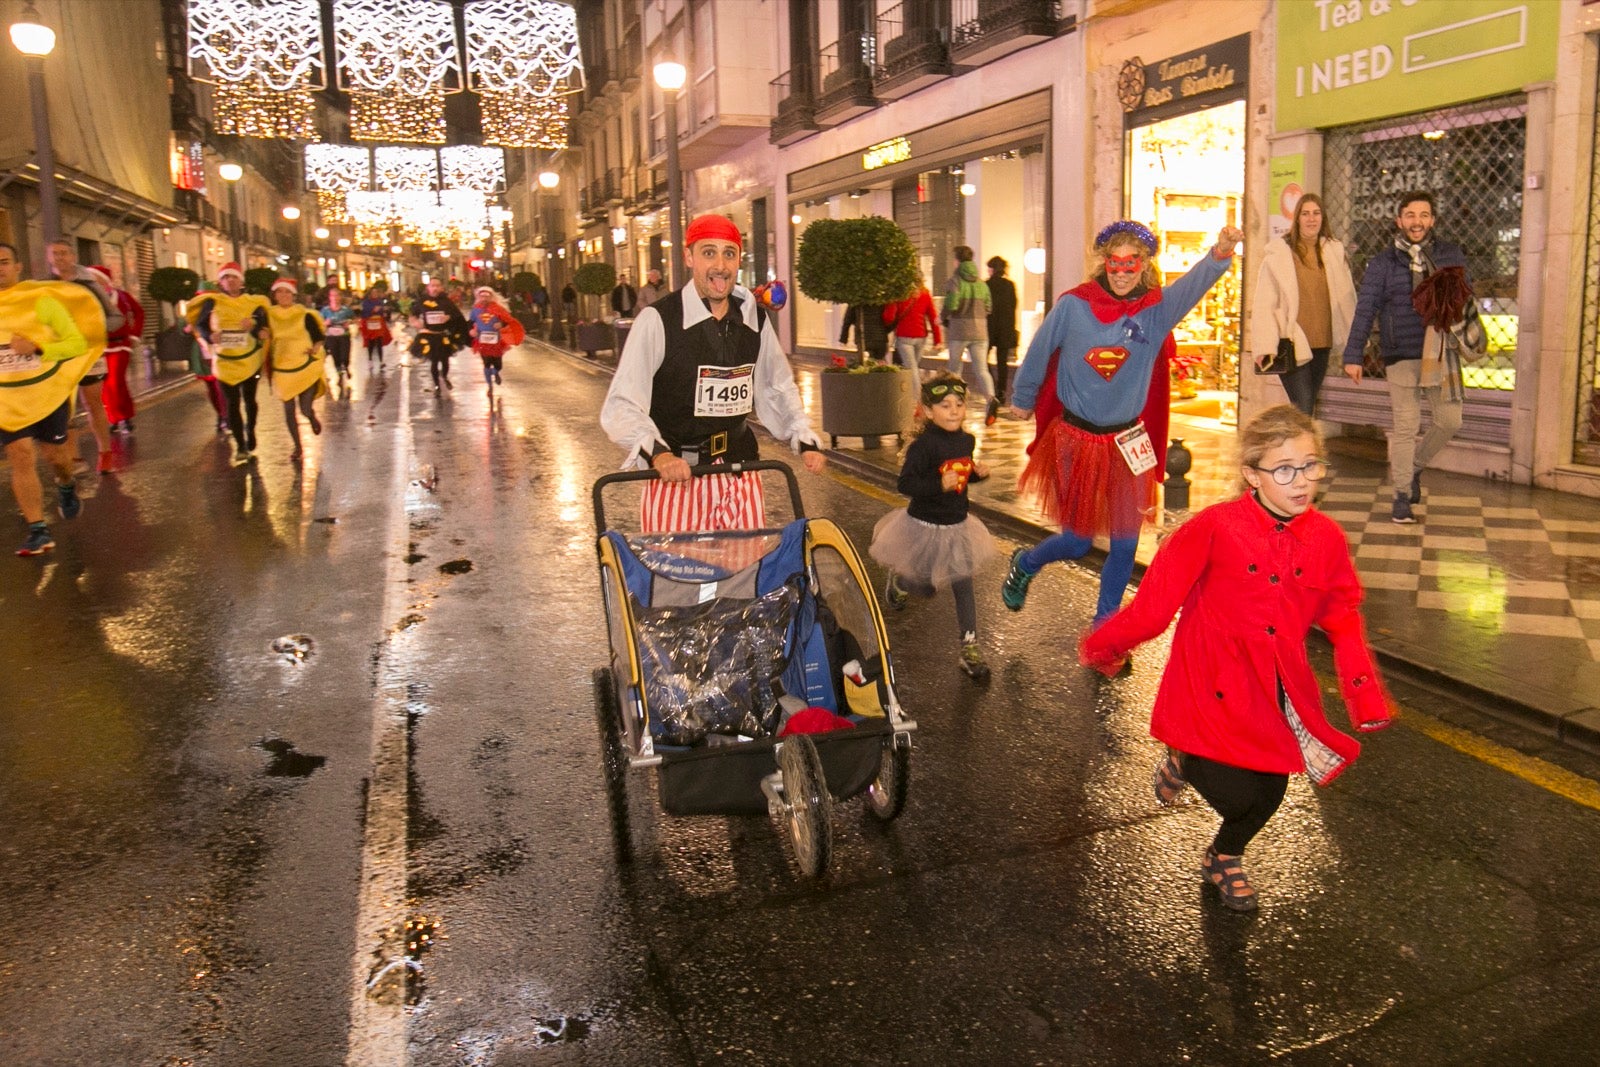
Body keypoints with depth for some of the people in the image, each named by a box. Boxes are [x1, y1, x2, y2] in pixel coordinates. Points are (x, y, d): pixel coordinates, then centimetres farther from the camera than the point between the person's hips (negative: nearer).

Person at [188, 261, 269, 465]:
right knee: (232, 403, 0)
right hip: (225, 362, 0)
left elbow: (264, 327, -7)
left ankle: (250, 437, 34)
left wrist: (254, 326, -29)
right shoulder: (212, 302, -1)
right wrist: (210, 336, -20)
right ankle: (240, 447, 5)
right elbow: (200, 324, 0)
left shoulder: (253, 302, -1)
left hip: (250, 361, 1)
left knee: (249, 400, 14)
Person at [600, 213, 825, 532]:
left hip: (740, 468, 5)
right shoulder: (658, 320, -11)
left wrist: (805, 439, 6)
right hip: (675, 473, -5)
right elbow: (621, 406, -16)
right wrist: (657, 453, -32)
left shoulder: (755, 320, 5)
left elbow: (778, 390, 19)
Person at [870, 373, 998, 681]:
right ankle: (898, 579, 47)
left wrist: (979, 472, -3)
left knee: (963, 585, 4)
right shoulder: (923, 445, -22)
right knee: (927, 587, 12)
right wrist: (939, 484, -38)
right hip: (924, 526, -5)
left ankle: (970, 648, 13)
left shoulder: (966, 440, 0)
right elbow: (905, 483, -26)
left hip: (957, 525, 5)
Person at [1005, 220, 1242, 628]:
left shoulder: (1157, 309, -7)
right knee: (1076, 541, 7)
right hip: (1077, 439, -2)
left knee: (1125, 544, 5)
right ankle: (1024, 564, 39)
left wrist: (1220, 254, -48)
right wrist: (1022, 398, 16)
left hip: (1128, 443, 2)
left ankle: (1106, 621, 27)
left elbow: (1195, 283, -28)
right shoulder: (1074, 305, -11)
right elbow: (1039, 351, 4)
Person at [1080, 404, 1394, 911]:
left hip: (1278, 689, 5)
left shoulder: (1326, 538, -5)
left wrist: (1365, 691, -1)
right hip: (1213, 684, -5)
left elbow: (1342, 616, 7)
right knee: (1235, 795, -12)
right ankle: (1183, 762, 24)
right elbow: (1158, 595, -12)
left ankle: (1225, 858, 47)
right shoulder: (1216, 527, -19)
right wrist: (1105, 647, -4)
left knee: (1269, 794, 14)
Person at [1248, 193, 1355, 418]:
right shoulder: (1279, 253, -4)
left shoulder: (1334, 252, 10)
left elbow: (1347, 298, 13)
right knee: (1302, 411, -12)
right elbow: (1263, 304, -9)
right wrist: (1264, 347, -16)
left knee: (1308, 409, 12)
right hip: (1292, 345, -5)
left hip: (1322, 344, 5)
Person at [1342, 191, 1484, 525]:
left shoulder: (1450, 255, 7)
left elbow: (1467, 296, 12)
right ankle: (1402, 496, 8)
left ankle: (1413, 466, 30)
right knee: (1406, 425, -2)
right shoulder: (1383, 263, 1)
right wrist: (1354, 355, -5)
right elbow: (1365, 310, 0)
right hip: (1401, 355, -3)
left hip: (1442, 353, 3)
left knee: (1450, 421, 4)